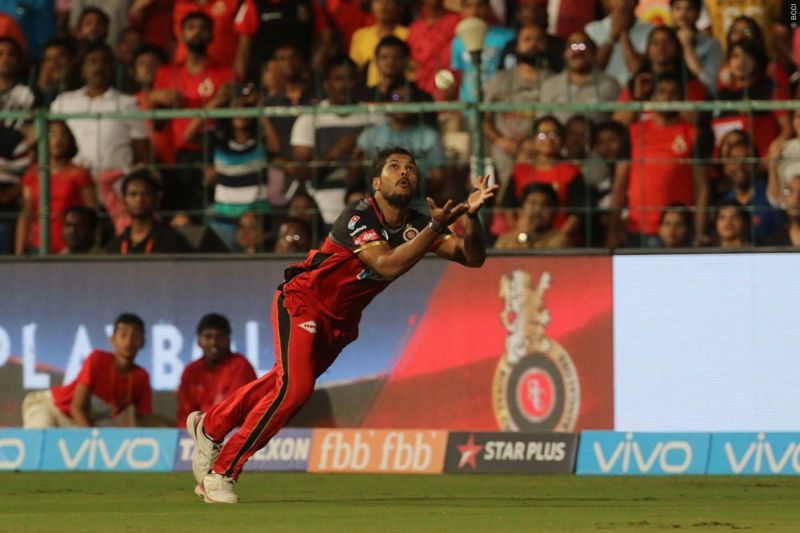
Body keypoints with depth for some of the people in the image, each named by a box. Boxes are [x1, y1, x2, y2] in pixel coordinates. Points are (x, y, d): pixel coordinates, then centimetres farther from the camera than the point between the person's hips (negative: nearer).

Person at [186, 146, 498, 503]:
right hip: (302, 302, -7)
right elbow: (387, 265, -40)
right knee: (294, 388, -21)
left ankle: (209, 426, 36)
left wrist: (471, 215, -28)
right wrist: (436, 228, -44)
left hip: (341, 320, 7)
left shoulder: (414, 226, -6)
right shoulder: (357, 218, -26)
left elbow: (472, 257, -10)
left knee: (287, 382, 13)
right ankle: (220, 471, -11)